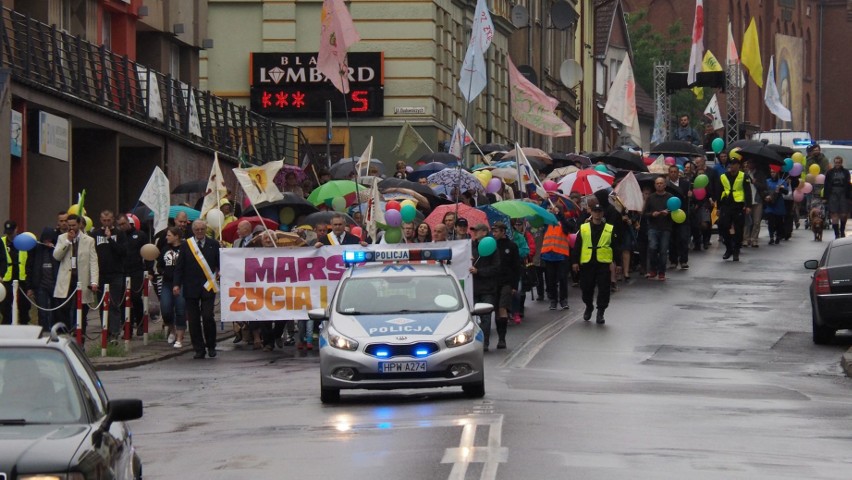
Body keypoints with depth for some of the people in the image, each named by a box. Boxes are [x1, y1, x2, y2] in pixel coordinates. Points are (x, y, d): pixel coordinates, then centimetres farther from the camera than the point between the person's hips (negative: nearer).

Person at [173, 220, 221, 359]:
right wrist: (177, 284, -3)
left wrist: (219, 273, -12)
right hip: (191, 288, 1)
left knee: (207, 317, -10)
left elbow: (220, 263, 9)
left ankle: (211, 346, 9)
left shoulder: (213, 244, 6)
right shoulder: (186, 245, 7)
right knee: (193, 320, 2)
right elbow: (179, 266, 6)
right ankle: (199, 349, 9)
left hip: (208, 287, -1)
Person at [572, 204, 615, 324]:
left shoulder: (610, 229, 6)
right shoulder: (583, 228, 7)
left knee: (603, 289, -5)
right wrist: (575, 261, 0)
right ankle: (589, 306, 34)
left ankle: (600, 312, 3)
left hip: (603, 263, -1)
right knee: (586, 287, 9)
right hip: (587, 263, 1)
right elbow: (577, 246, 6)